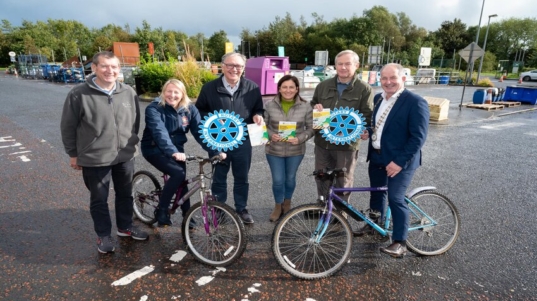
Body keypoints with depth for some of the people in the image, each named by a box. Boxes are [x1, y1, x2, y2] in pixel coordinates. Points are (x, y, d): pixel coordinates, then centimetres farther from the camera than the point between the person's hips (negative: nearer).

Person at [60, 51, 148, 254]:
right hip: (94, 159, -3)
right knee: (99, 200, 11)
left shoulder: (128, 93, -2)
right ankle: (103, 235, 30)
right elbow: (68, 126, -3)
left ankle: (125, 227, 39)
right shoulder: (79, 94, -12)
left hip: (125, 156, 4)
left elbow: (135, 121, 12)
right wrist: (73, 154, 1)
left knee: (125, 195, 18)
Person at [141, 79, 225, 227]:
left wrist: (214, 151, -27)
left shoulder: (189, 108, -7)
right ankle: (162, 210, -6)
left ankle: (187, 215, 19)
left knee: (181, 179, -1)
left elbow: (199, 131, -15)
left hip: (176, 148, 5)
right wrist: (173, 152, -51)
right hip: (154, 149, -4)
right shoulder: (154, 109, -20)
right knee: (178, 173, -24)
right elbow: (160, 132, -35)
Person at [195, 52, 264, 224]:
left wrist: (257, 115, -13)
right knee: (219, 178, 14)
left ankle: (241, 209, 32)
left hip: (243, 142, 1)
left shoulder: (252, 88, 0)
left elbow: (259, 109, 11)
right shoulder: (209, 88, -3)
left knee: (242, 178, 14)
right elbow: (199, 110, 4)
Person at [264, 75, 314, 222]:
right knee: (278, 180, 5)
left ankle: (287, 203, 44)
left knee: (290, 178, 18)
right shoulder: (270, 106, -7)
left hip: (296, 151, 1)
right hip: (274, 150, 0)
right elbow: (264, 125, 2)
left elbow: (311, 128, -2)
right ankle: (278, 206, 32)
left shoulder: (306, 107, -8)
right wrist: (271, 135, -17)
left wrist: (300, 138, -19)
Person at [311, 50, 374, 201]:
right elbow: (312, 105, 20)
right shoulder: (323, 85, 10)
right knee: (321, 179, 15)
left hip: (347, 144, -4)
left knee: (343, 182, 10)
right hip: (322, 142, 4)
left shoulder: (364, 89, -3)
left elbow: (367, 116, -8)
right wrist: (315, 107, -5)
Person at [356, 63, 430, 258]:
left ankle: (400, 243, 7)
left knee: (395, 199, -7)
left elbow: (418, 137, -19)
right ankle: (375, 223, 42)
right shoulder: (378, 98, 8)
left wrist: (400, 161, -23)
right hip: (376, 157, 7)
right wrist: (368, 132, -2)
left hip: (399, 160, -7)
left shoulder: (415, 102, -15)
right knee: (376, 192, 19)